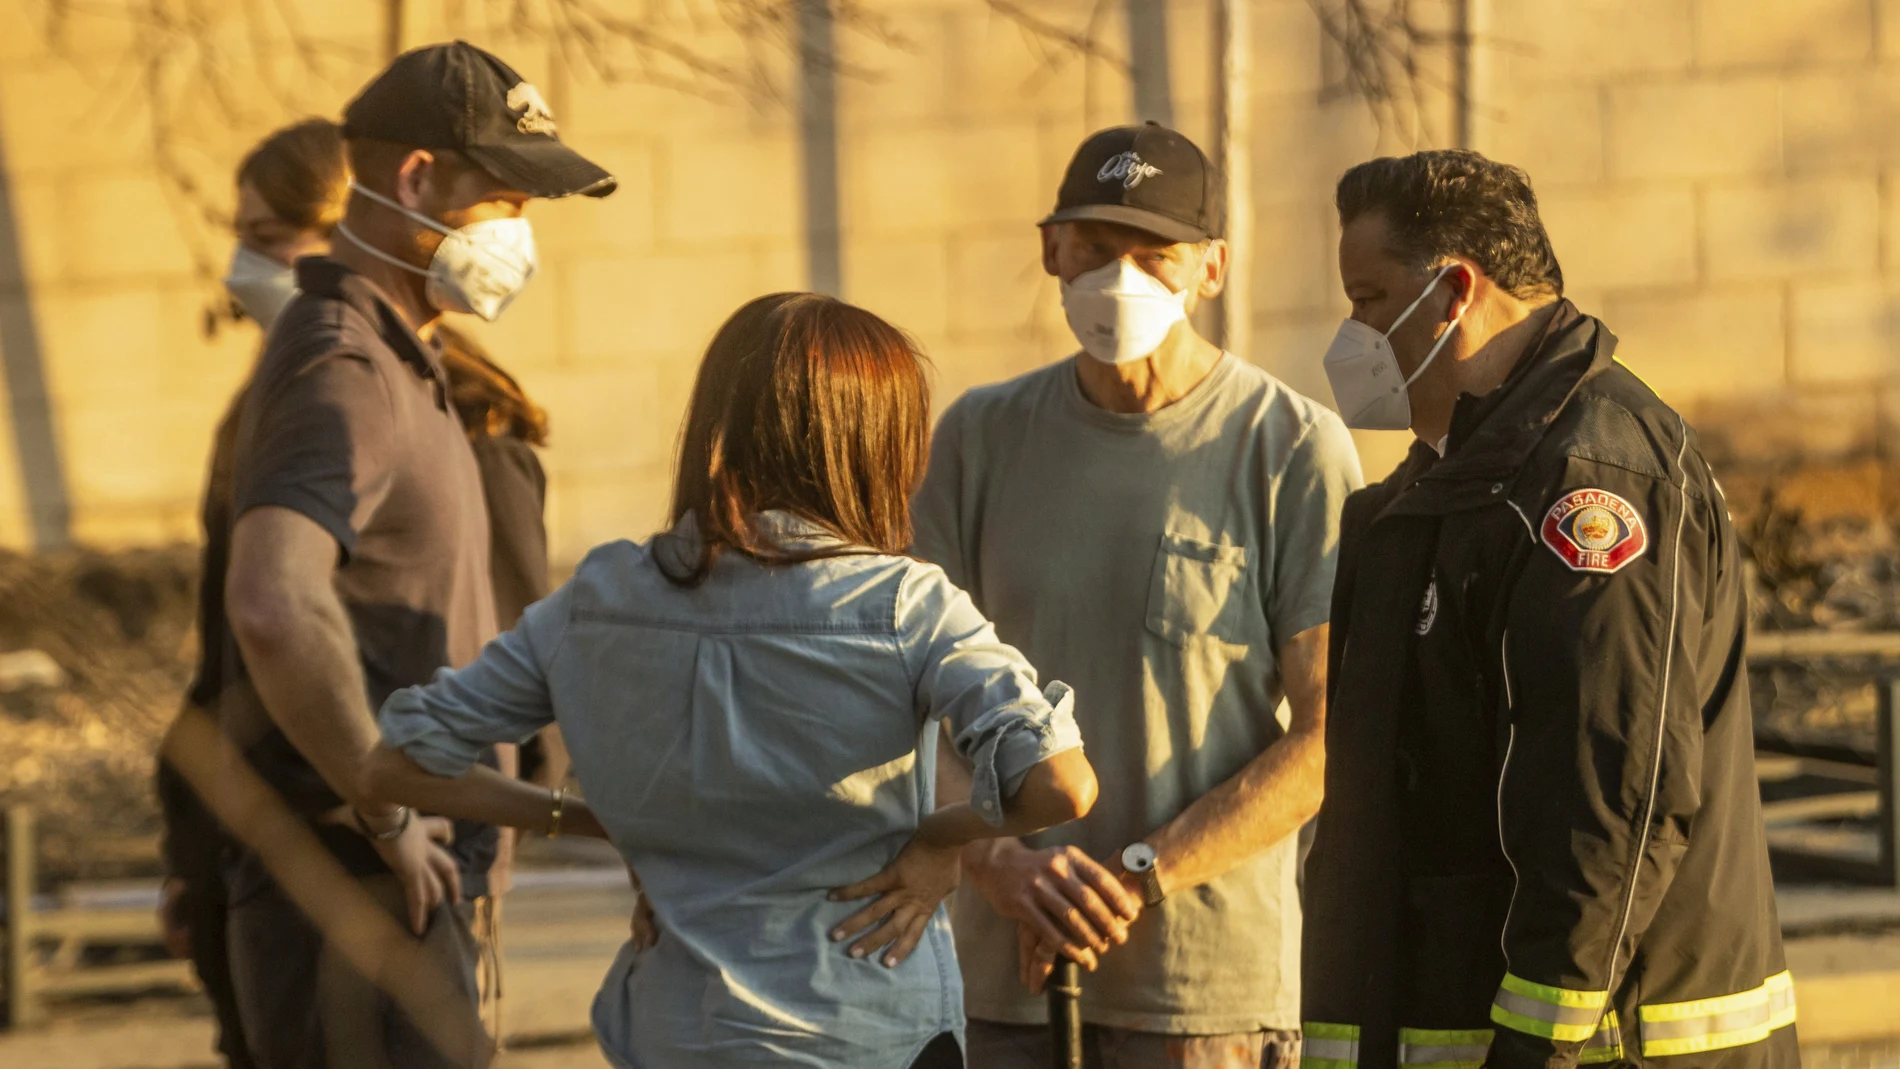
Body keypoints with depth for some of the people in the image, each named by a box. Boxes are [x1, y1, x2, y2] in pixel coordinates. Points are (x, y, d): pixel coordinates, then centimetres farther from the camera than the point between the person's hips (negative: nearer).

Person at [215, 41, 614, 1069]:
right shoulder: (342, 373, -17)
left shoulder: (387, 364, 16)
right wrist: (388, 815, -24)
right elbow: (272, 608, -35)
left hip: (391, 881, 10)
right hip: (351, 897, -10)